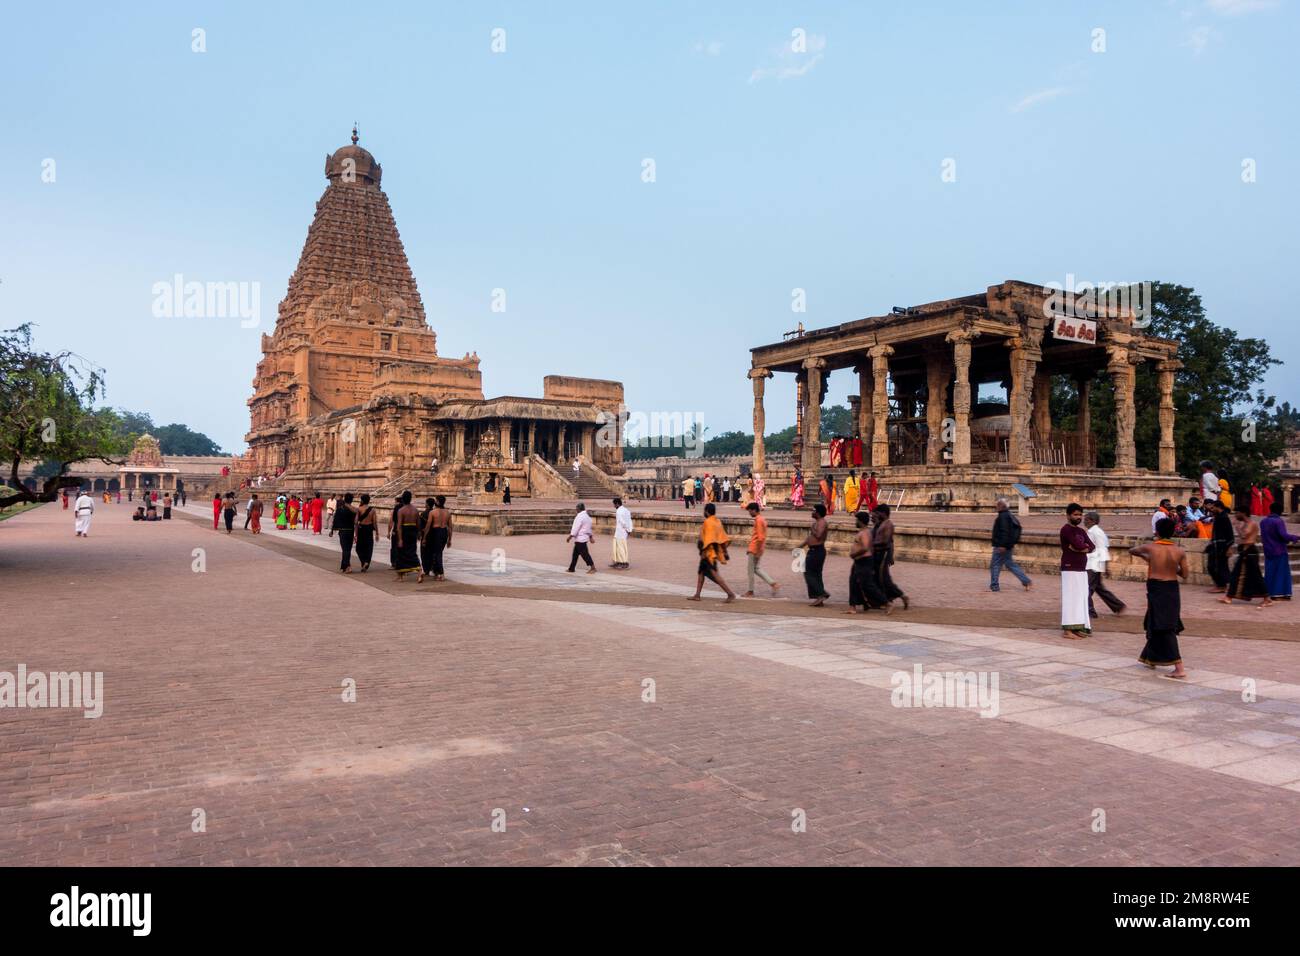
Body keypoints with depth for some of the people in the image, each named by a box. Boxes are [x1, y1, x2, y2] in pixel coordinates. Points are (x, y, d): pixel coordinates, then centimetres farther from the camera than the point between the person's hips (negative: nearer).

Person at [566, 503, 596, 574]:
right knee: (575, 554, 15)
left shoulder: (579, 517, -17)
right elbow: (589, 528, 19)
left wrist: (570, 537, -13)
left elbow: (575, 528, -19)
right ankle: (572, 568, 20)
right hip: (584, 538, 10)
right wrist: (591, 537, 24)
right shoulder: (587, 516, 13)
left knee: (584, 553, -6)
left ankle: (593, 568, -4)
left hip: (580, 539, -10)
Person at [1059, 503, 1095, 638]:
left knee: (1081, 598, 9)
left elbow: (1092, 547, 5)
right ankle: (1067, 630, -9)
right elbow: (1078, 544, -21)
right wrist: (1085, 546, 0)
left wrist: (1080, 548, -12)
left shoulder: (1081, 531, 17)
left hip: (1082, 570, 8)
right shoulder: (1066, 529, -9)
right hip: (1070, 569, -8)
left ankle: (1078, 628, 14)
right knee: (1071, 598, -9)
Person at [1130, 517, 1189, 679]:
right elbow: (1184, 575, 2)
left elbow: (1131, 551, 14)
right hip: (1172, 589, 4)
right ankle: (1151, 659, 35)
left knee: (1164, 629, -6)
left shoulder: (1150, 547, -6)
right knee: (1156, 625, 20)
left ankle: (1180, 668, -15)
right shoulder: (1180, 551, -2)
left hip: (1156, 588, -4)